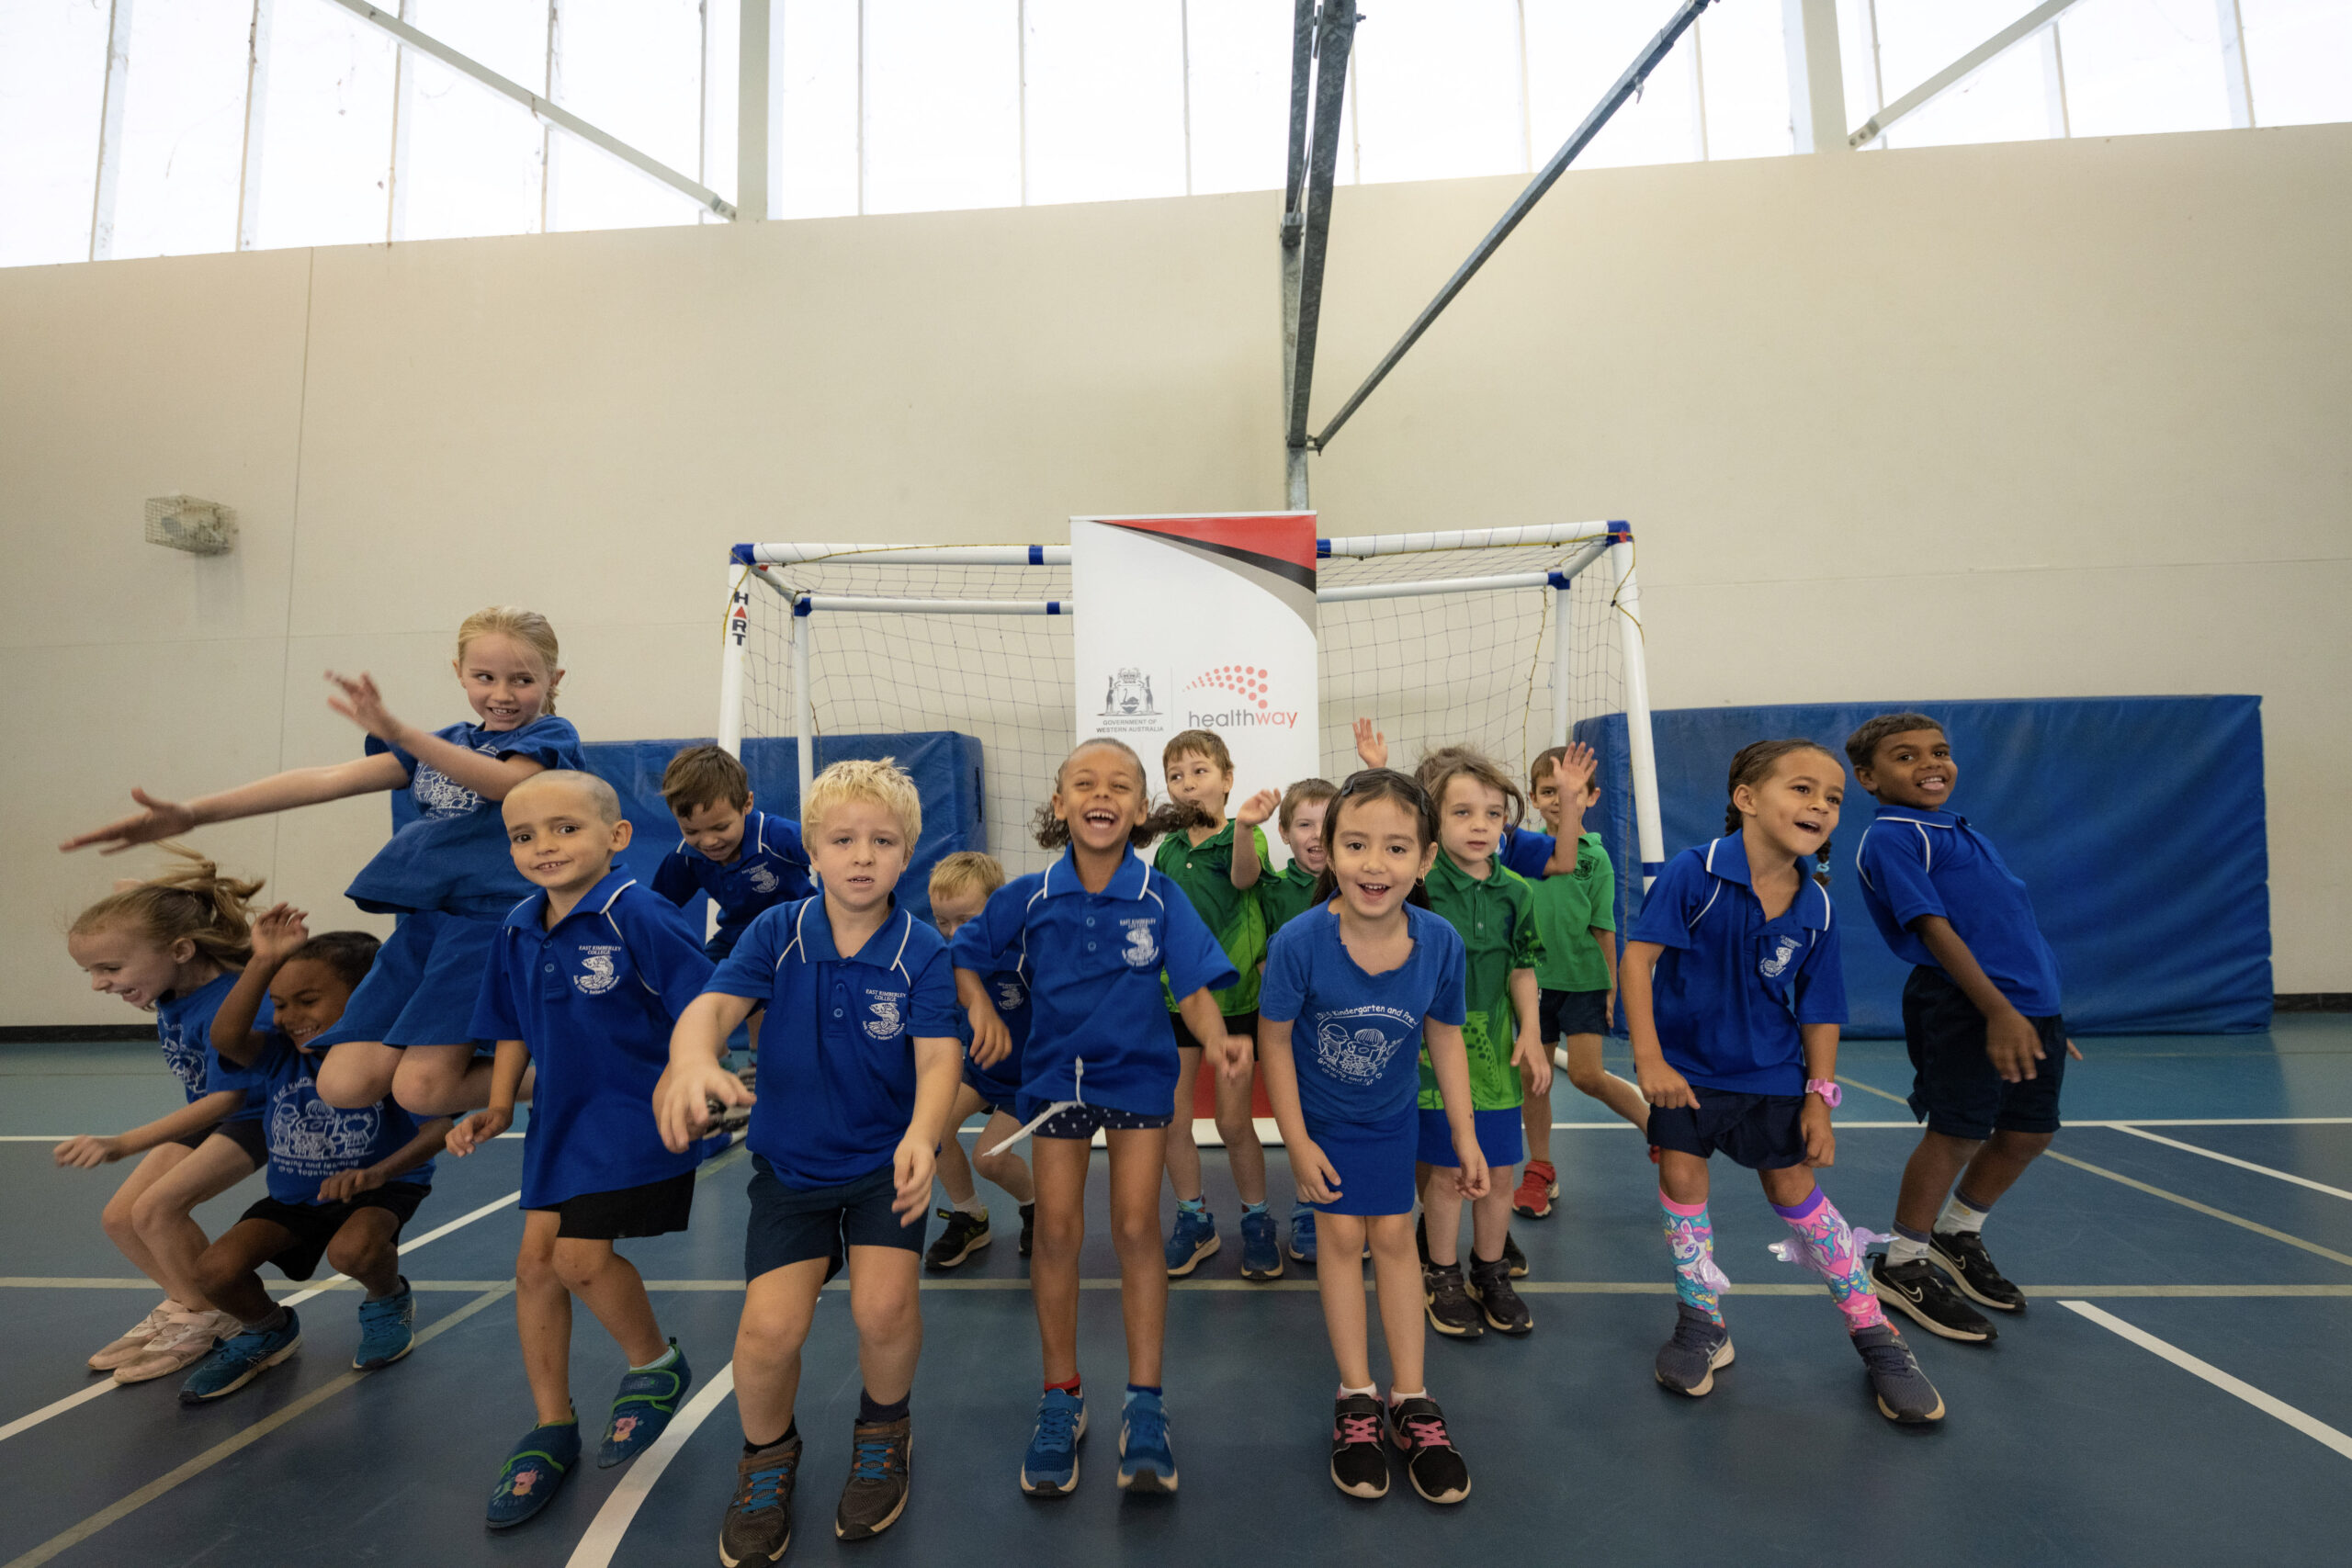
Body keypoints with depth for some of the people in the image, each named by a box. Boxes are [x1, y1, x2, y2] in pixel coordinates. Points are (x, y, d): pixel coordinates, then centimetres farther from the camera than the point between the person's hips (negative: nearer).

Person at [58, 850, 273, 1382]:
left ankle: (208, 1318, 5)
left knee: (157, 1208, -19)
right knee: (119, 1217, 5)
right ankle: (186, 1303, 27)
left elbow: (227, 1097, -30)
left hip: (256, 1115, -10)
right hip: (205, 1112, 10)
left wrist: (121, 1146, -33)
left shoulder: (227, 1001, -33)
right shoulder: (173, 985, -8)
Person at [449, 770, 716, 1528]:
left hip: (640, 1115, -8)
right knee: (536, 1261, 11)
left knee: (580, 1255, -9)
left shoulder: (636, 914, -21)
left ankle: (656, 1367, 23)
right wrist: (498, 1106, 8)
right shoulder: (518, 930, 2)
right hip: (563, 1115, 8)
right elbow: (516, 1026, 15)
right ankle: (551, 1429, 32)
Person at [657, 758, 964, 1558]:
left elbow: (939, 1055, -21)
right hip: (790, 1162, 1)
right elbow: (710, 1006, -21)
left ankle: (883, 1432, 19)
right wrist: (694, 1061, -44)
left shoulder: (923, 952, -13)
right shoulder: (777, 932, -9)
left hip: (886, 1159, -1)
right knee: (769, 1327, -12)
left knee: (884, 1306, -17)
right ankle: (767, 1455, 24)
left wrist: (922, 1136, -40)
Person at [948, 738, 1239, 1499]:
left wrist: (1215, 1039, -33)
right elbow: (963, 952, 5)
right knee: (1057, 1230, 7)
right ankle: (1061, 1399, 26)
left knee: (1135, 1229, 2)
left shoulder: (1161, 898, -12)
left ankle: (1144, 1404, 18)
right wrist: (982, 1011, -10)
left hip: (1140, 1074, -1)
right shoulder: (1030, 896, -9)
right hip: (1056, 1073, 2)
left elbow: (1193, 987, -14)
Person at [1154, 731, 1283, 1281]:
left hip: (1232, 998, -4)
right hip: (1174, 998, 5)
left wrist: (1244, 827, -52)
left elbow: (1244, 876, -33)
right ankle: (1194, 1221, 28)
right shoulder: (1168, 850, 6)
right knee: (1171, 1118, 8)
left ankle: (1256, 1220, 26)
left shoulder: (1243, 837, -9)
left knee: (1233, 1121, 3)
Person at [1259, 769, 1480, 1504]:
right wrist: (1298, 1142, -13)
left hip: (1392, 1115, 2)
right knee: (1343, 1233, 5)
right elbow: (1274, 1039, -19)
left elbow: (1444, 1037, -9)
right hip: (1320, 1115, -2)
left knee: (1392, 1234, 11)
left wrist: (1466, 1139, -1)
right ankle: (1357, 1398, 24)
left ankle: (1410, 1400, 27)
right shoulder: (1299, 943, -34)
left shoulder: (1440, 942, -27)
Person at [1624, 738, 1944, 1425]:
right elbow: (1638, 956, -22)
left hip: (1772, 1073, 3)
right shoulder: (1695, 872, -22)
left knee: (1795, 1190, 11)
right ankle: (1702, 1325, 23)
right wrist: (1648, 1058, -22)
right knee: (1681, 1176, 1)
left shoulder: (1815, 907, -8)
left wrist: (1819, 1095, 0)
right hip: (1686, 1064, -2)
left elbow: (1819, 1009, 2)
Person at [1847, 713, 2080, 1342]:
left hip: (2031, 1003, 9)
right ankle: (1903, 1267, 13)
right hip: (1964, 1006, -9)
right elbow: (1934, 927, -19)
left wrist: (2043, 1015, 23)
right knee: (1959, 1133, -4)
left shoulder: (1960, 832, 19)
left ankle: (1958, 1237, 35)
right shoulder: (1890, 837, -10)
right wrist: (1996, 1009, -25)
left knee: (2029, 1130, 14)